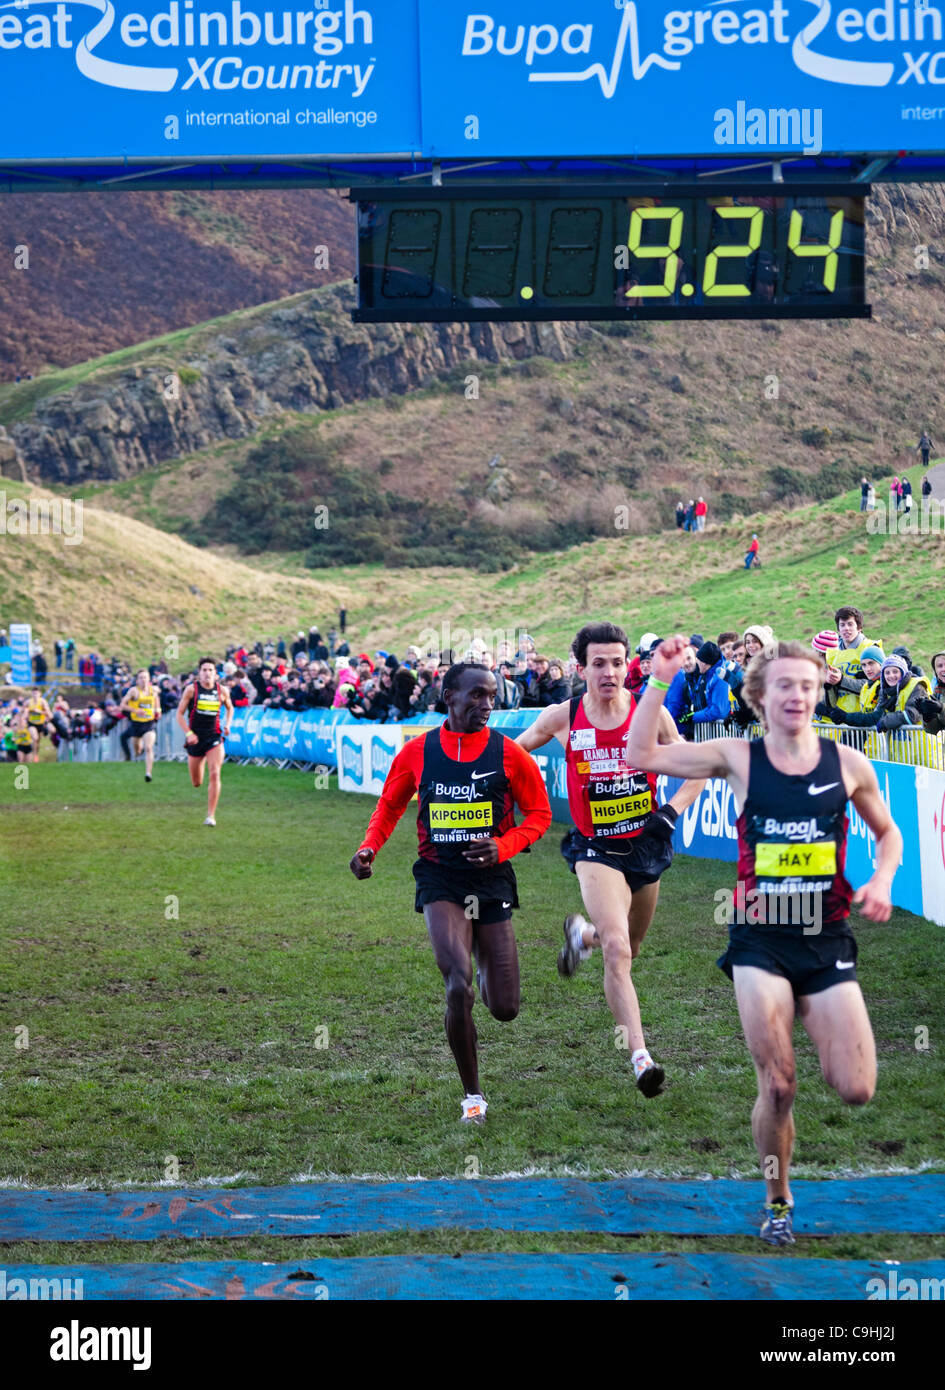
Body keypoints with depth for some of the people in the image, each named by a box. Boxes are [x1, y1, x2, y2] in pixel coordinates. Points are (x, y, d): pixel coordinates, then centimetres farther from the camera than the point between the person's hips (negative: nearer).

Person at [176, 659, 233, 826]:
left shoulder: (222, 691, 0)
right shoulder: (192, 689, -6)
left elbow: (229, 708, 21)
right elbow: (180, 714, -3)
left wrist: (228, 724, 2)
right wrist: (188, 733, -15)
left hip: (214, 738, 0)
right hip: (195, 739, 0)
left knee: (215, 774, -19)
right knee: (197, 783, 10)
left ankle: (211, 815, -12)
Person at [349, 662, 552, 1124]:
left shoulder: (508, 753, -2)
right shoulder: (417, 752, 0)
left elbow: (539, 813, 5)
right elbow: (390, 805, 14)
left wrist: (504, 847, -12)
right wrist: (369, 848, -3)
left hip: (491, 880, 1)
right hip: (440, 881, -1)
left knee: (504, 1009, 4)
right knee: (459, 989, -21)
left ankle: (488, 976, 44)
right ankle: (472, 1097, -5)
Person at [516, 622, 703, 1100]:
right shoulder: (563, 718, -8)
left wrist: (669, 813, -10)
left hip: (646, 844, 3)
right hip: (596, 849, -3)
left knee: (628, 947, 20)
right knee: (617, 952, -21)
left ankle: (581, 933, 55)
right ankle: (641, 1059, -22)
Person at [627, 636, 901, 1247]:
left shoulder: (848, 763, 2)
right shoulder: (740, 757, -1)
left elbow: (889, 833, 17)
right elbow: (642, 755, -3)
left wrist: (882, 880, -2)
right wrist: (661, 680, -10)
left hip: (828, 942, 1)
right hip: (761, 942, -1)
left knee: (856, 1090, -6)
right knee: (778, 1087, -6)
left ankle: (814, 1025, 29)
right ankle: (779, 1202, 18)